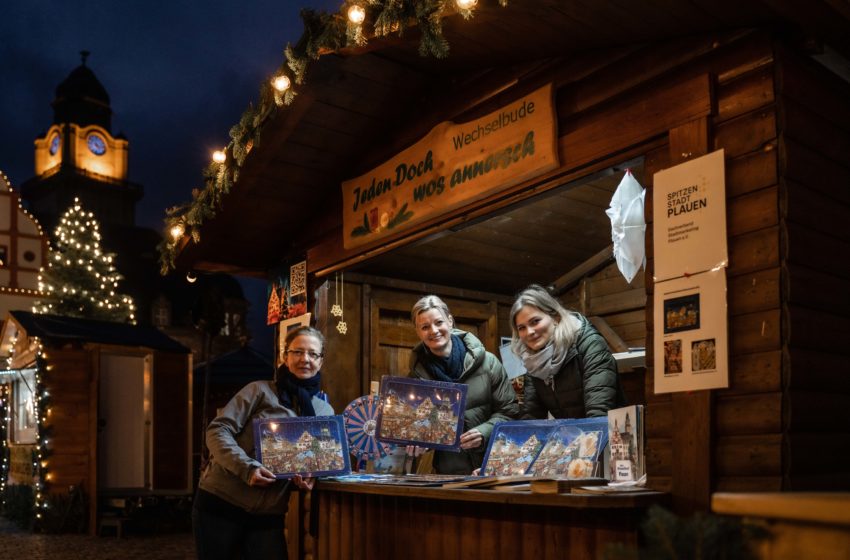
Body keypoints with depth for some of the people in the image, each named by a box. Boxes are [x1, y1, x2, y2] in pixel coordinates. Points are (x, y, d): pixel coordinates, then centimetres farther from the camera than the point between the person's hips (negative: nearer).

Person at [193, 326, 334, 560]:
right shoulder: (260, 391, -3)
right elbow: (217, 431, -10)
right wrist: (247, 468, -24)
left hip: (269, 515, 3)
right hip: (220, 502, -3)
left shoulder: (325, 412, 10)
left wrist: (310, 475, -8)